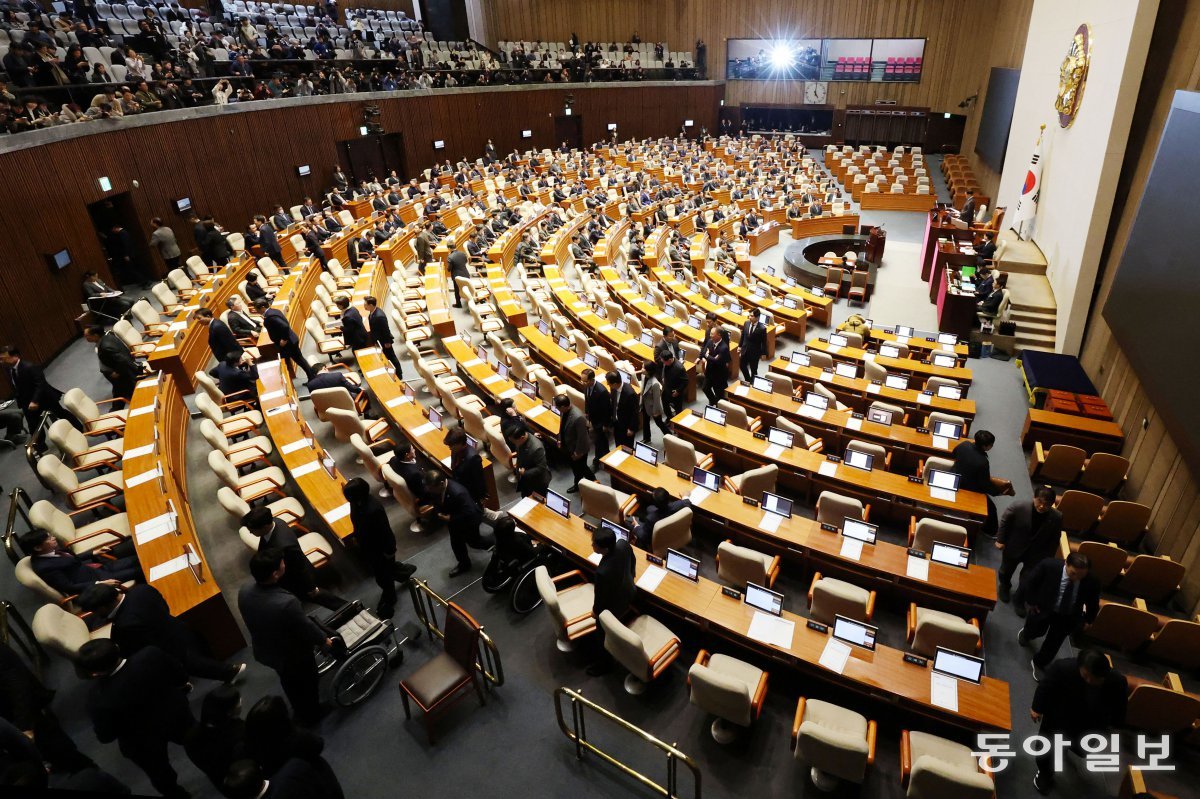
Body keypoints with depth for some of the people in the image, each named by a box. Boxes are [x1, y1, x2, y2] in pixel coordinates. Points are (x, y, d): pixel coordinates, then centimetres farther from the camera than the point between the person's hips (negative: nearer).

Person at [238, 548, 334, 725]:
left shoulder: (244, 591, -23)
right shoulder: (286, 602, -44)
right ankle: (312, 714, 51)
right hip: (294, 655, -6)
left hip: (264, 651, 6)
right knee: (306, 684, 25)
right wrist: (324, 640, -6)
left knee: (288, 682, 33)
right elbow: (307, 628, -25)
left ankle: (299, 710, 58)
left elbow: (252, 619, -2)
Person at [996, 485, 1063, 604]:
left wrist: (1048, 557, -3)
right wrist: (1000, 540, -6)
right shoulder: (1018, 508, -30)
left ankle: (1019, 600, 40)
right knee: (1006, 571, 26)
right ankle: (1004, 587, 58)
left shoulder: (1057, 517, -23)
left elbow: (1054, 540, -7)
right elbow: (1004, 521, -10)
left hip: (1036, 554, 0)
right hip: (1013, 548, 0)